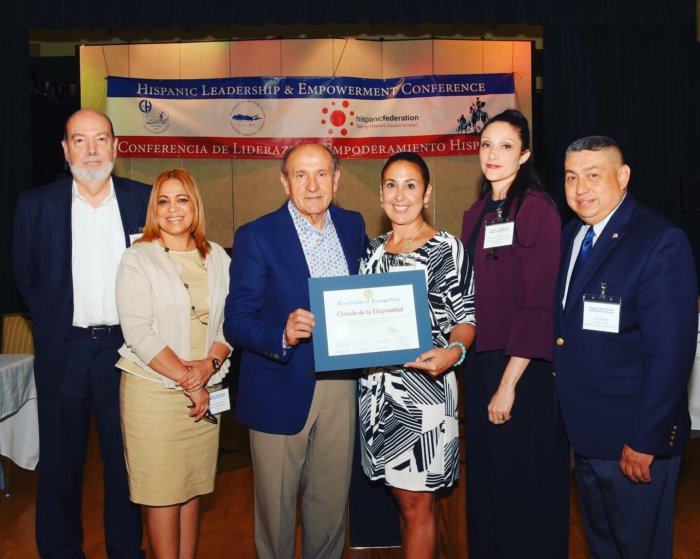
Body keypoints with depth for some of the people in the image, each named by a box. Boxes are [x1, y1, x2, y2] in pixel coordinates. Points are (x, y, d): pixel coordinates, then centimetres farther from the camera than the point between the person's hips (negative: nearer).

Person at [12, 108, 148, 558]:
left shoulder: (145, 201, -1)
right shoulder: (36, 205, 0)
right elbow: (26, 277, 8)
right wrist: (54, 323, 4)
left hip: (126, 345, 0)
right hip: (64, 349, 0)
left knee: (126, 457, 12)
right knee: (61, 458, 13)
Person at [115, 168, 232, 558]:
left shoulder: (218, 258, 9)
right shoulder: (138, 259, -3)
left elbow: (231, 321, 7)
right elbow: (138, 332, -11)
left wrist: (209, 365, -10)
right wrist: (186, 379, -13)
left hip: (205, 391, 4)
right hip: (153, 391, -3)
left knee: (193, 487, 12)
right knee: (161, 491, 4)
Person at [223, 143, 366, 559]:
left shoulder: (353, 225, 5)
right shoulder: (256, 236, -9)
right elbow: (236, 322, -11)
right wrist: (282, 334, -30)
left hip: (341, 385, 4)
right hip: (281, 389, -3)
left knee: (332, 502, 18)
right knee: (277, 505, 13)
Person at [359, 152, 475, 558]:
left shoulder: (447, 249, -6)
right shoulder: (373, 250, 11)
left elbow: (466, 317, -8)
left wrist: (454, 351, -28)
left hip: (424, 388, -5)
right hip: (378, 387, 5)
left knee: (417, 505, 4)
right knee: (403, 497, 17)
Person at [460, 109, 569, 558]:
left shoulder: (538, 209, -12)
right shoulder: (476, 215, 10)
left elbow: (540, 305, -17)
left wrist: (509, 382, -18)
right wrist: (463, 353, 7)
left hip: (525, 369, -7)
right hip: (479, 364, 7)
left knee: (526, 487, 8)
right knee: (485, 481, 18)